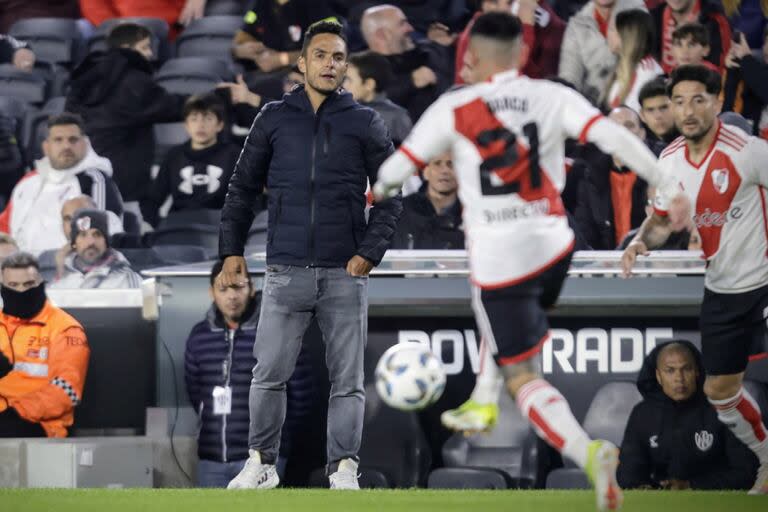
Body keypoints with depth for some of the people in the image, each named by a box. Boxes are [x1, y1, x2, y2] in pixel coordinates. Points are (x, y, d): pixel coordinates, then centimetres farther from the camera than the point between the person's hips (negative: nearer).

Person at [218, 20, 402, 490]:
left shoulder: (366, 124, 5)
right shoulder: (274, 119, 7)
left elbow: (391, 195, 6)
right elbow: (244, 188, 12)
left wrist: (370, 252, -6)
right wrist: (232, 250, 5)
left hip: (346, 275, 0)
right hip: (286, 272, 0)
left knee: (347, 380, 2)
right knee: (269, 374, 0)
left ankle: (344, 469, 7)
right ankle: (261, 463, 12)